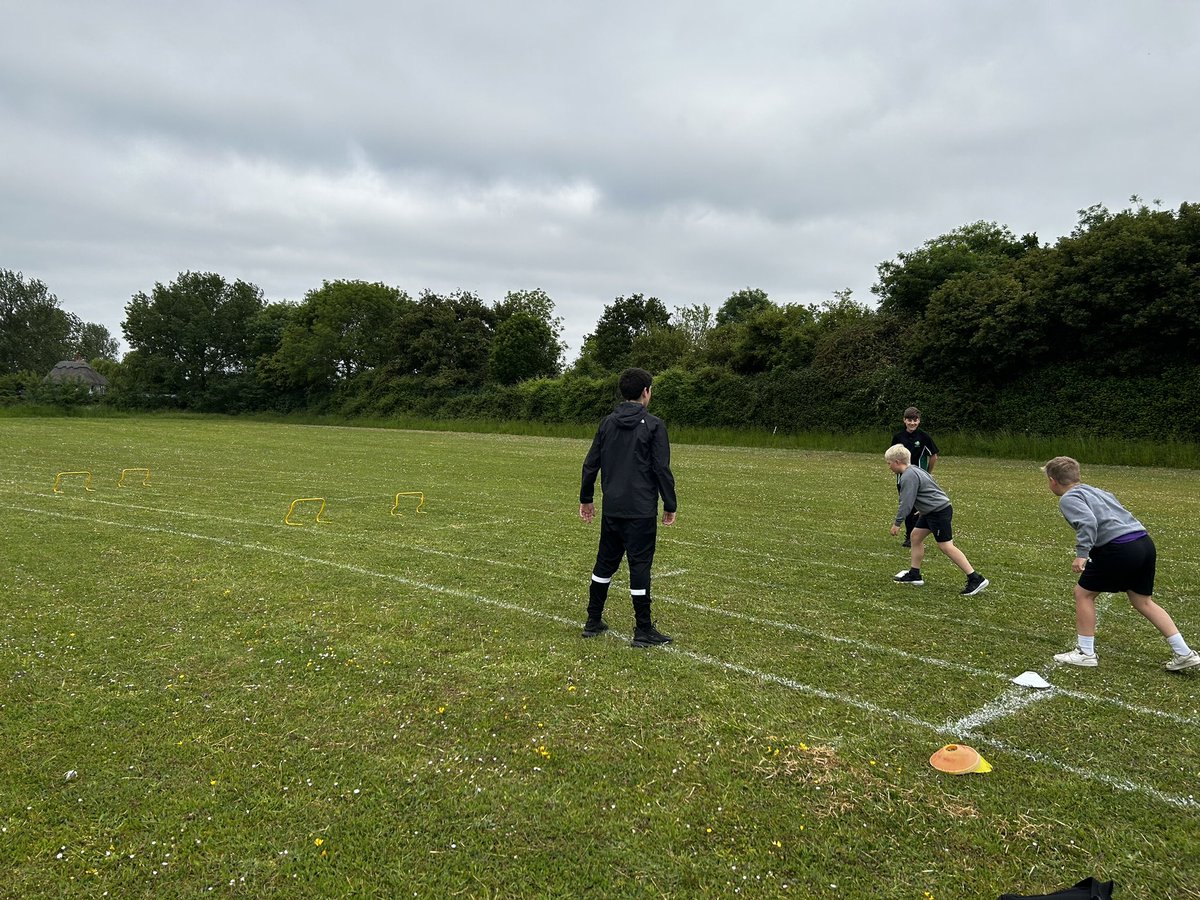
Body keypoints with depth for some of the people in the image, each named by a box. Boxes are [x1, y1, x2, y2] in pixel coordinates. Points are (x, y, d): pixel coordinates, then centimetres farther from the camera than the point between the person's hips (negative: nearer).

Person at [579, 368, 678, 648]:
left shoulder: (608, 423, 6)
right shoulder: (653, 425, -9)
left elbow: (591, 463, 9)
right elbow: (662, 469, -11)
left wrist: (586, 498, 19)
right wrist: (670, 506, -2)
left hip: (612, 509, 5)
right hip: (641, 511, -5)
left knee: (605, 563, 16)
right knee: (639, 566, -1)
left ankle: (593, 622, 23)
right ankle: (643, 631, 6)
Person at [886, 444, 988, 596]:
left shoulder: (909, 477, -18)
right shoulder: (913, 470, 14)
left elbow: (906, 503, -20)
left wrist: (897, 523, -12)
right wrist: (922, 511, 32)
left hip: (939, 512, -11)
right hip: (931, 512, 11)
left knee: (946, 546, -10)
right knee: (916, 535, 14)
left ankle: (976, 579, -9)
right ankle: (914, 574, 21)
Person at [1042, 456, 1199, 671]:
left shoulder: (1068, 499, -3)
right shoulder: (1095, 491, 25)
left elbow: (1088, 522, -20)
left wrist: (1081, 554, -24)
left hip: (1120, 549, -9)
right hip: (1144, 541, 9)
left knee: (1084, 593, 7)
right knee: (1142, 601, 21)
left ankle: (1085, 652, 12)